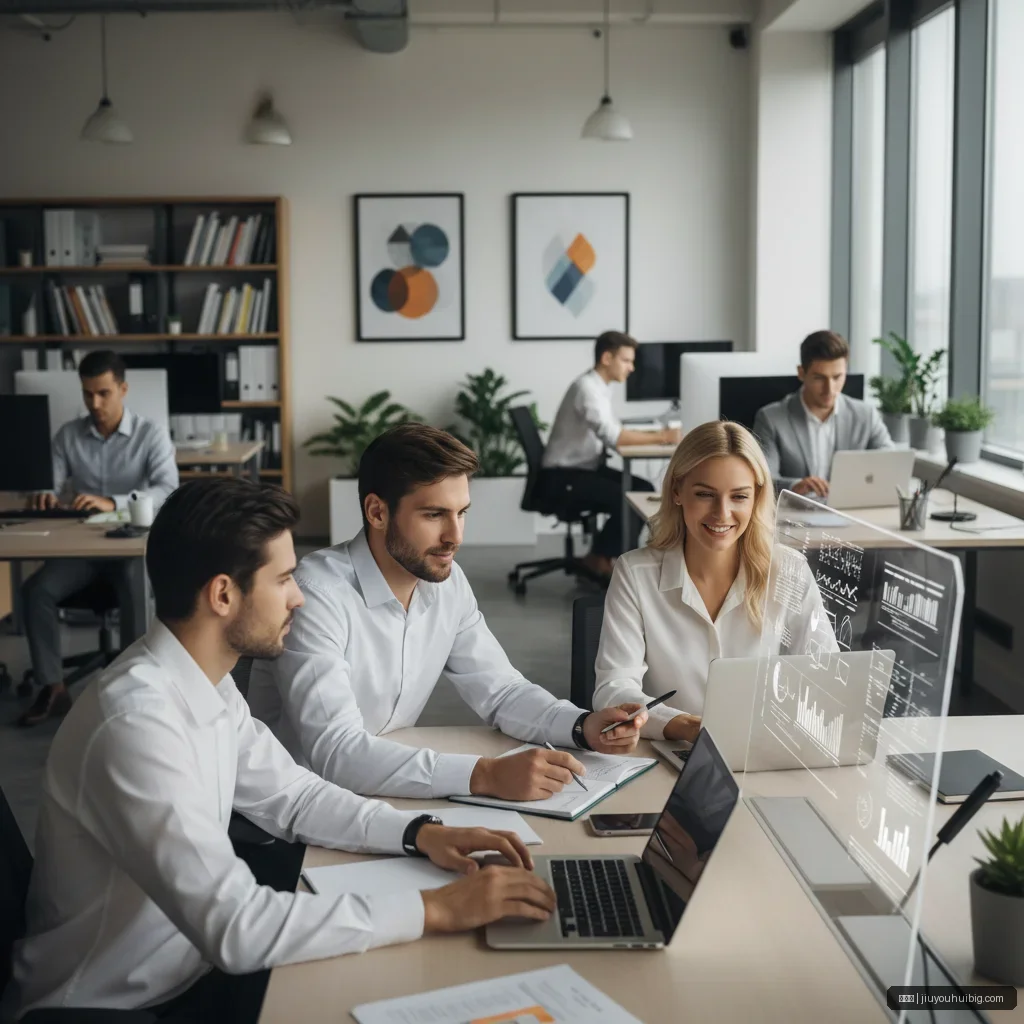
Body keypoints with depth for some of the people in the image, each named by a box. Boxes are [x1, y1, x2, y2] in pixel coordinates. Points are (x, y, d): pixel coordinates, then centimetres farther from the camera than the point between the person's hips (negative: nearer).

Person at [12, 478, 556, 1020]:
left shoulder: (207, 684, -1)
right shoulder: (137, 722, -29)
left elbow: (291, 796, 9)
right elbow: (235, 927, -32)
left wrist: (419, 831, -6)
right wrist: (434, 909, -28)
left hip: (190, 967, 7)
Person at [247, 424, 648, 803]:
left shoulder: (448, 581, -1)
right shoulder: (317, 594, -23)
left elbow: (500, 689, 6)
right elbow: (336, 753, -30)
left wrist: (584, 727, -12)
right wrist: (486, 774, -37)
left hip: (392, 792, 6)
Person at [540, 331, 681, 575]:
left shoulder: (601, 388, 10)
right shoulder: (586, 388, -20)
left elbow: (614, 433, 10)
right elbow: (612, 437, -30)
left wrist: (656, 434, -5)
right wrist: (659, 438, -25)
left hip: (587, 468, 10)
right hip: (563, 476, -10)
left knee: (644, 489, -1)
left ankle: (604, 556, 3)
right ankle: (602, 559, -2)